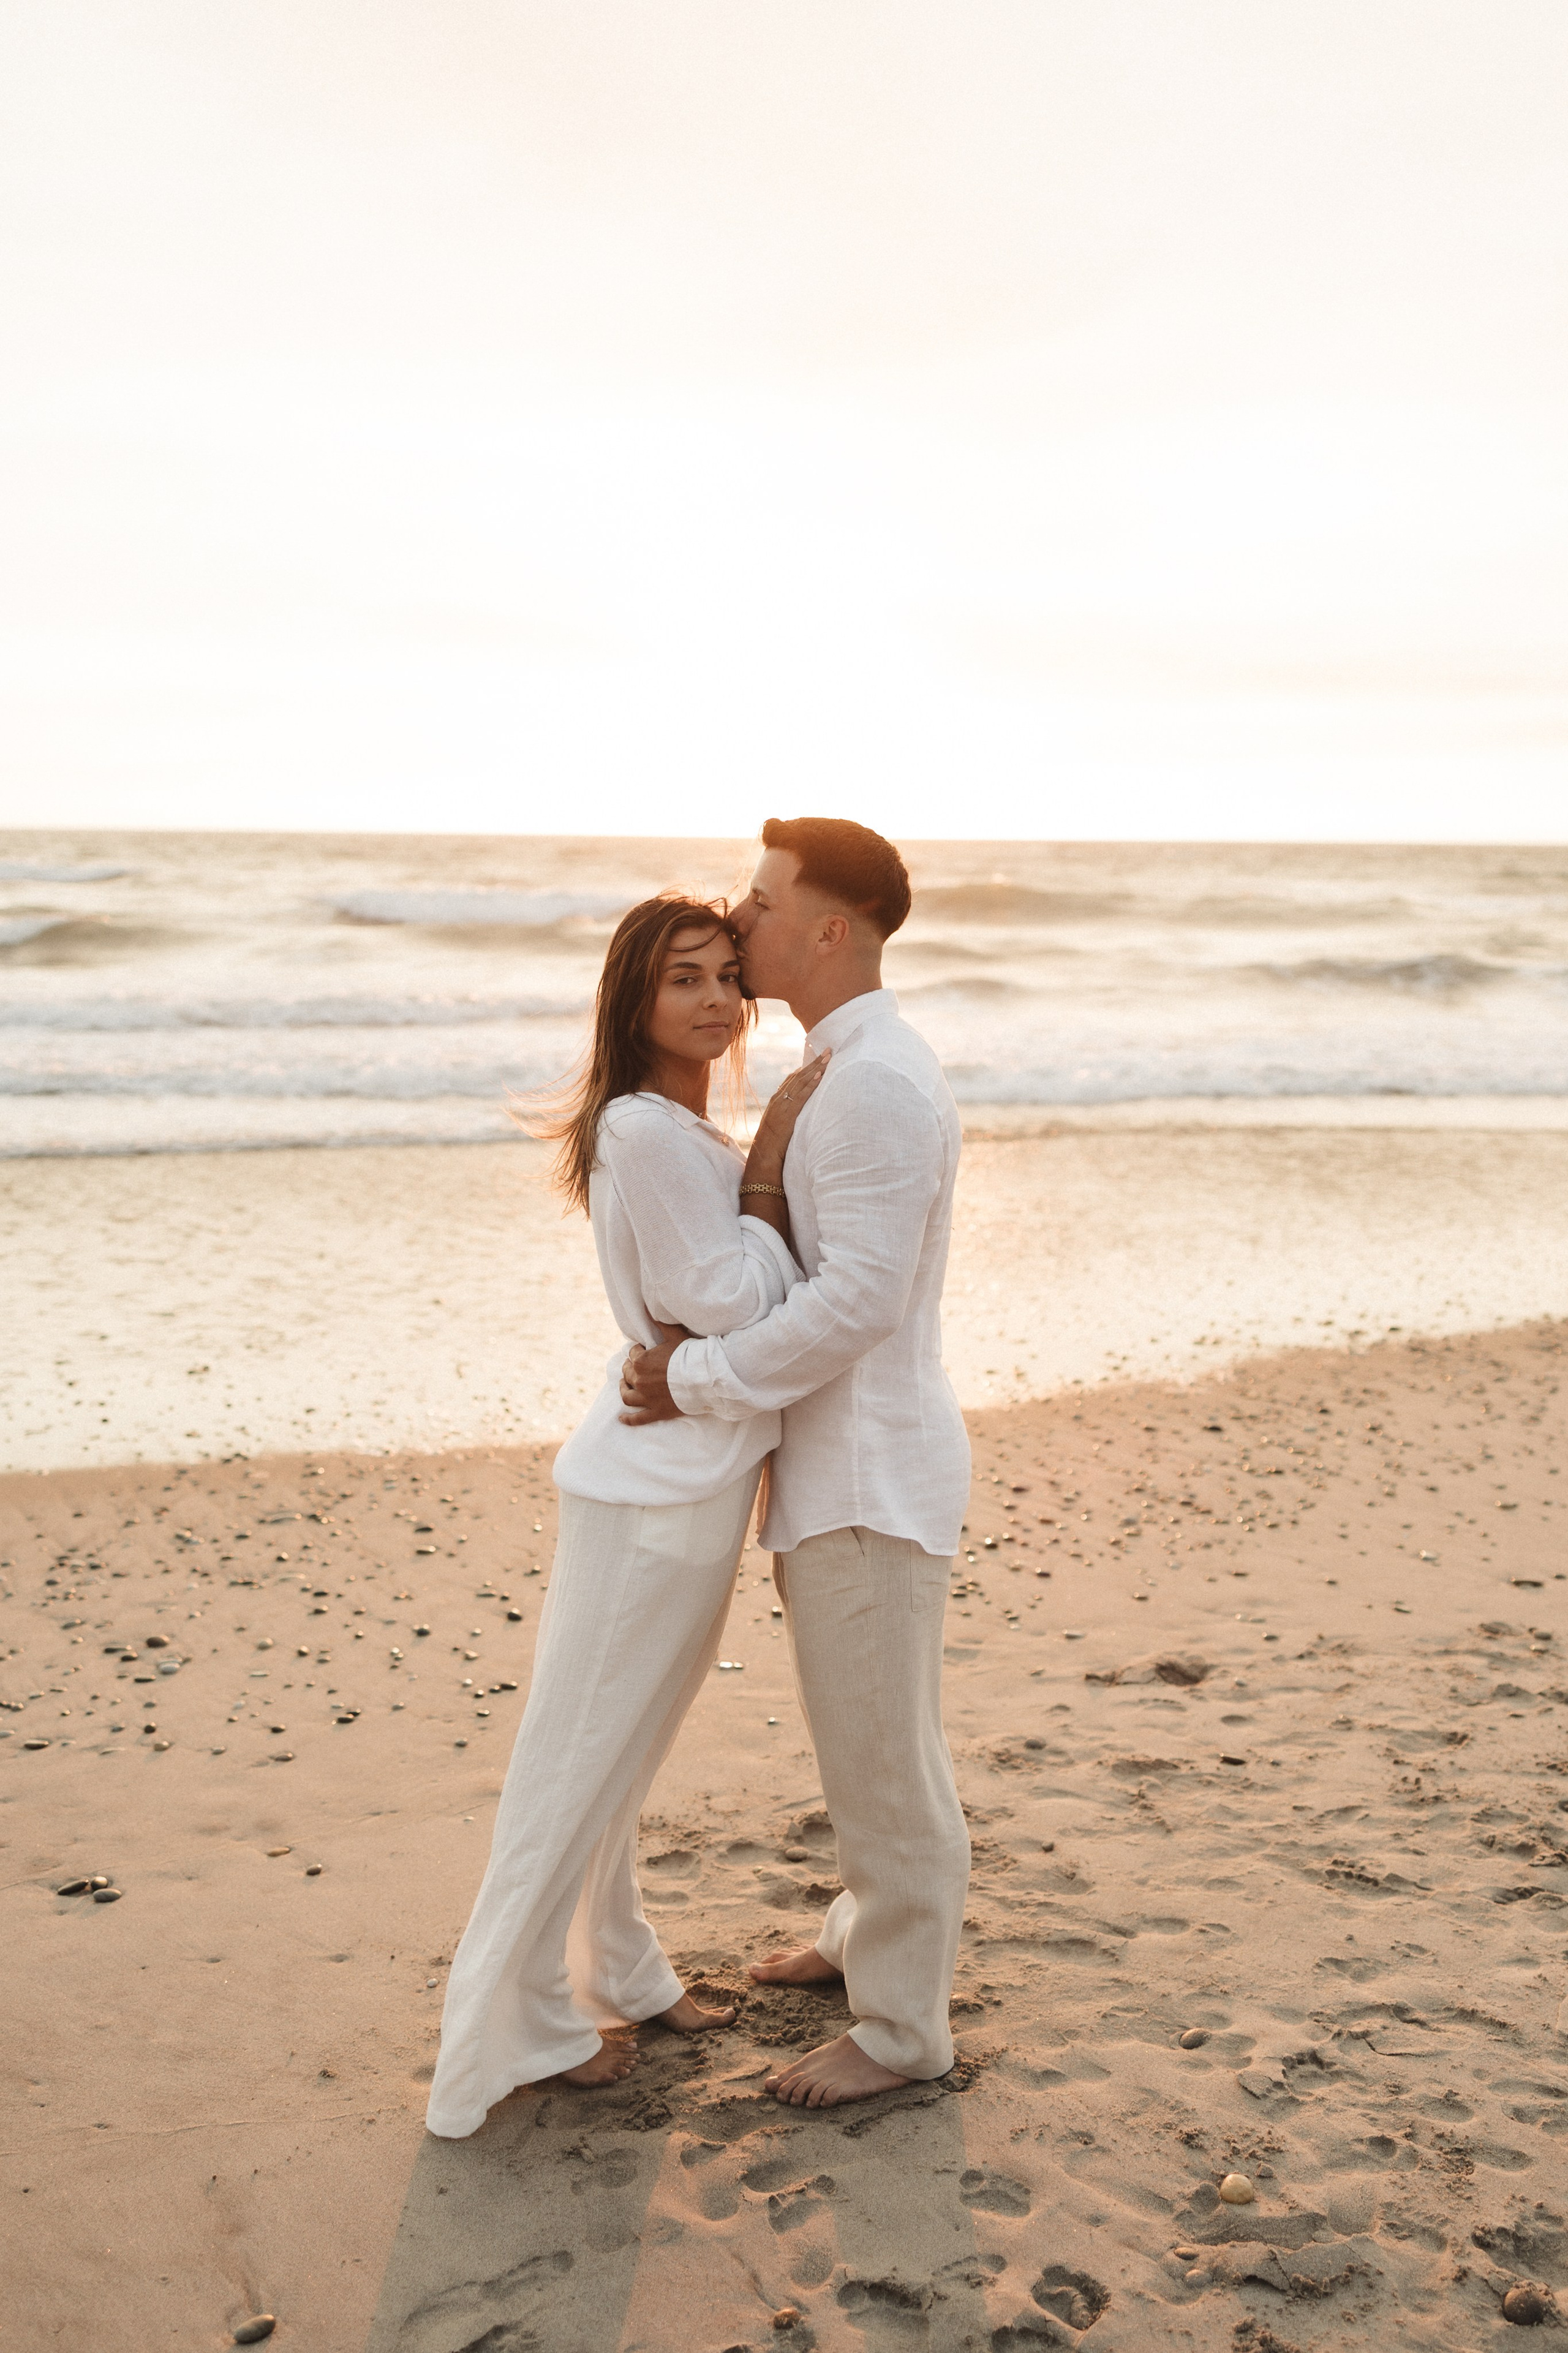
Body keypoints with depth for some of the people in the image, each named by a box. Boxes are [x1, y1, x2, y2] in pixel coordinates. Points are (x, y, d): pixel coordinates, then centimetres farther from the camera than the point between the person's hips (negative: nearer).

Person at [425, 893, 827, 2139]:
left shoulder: (688, 1134, 11)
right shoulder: (646, 1132, -20)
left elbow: (743, 1291, 12)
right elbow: (733, 1308, -21)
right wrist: (774, 1154, -16)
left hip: (696, 1476, 10)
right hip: (660, 1488, -10)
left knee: (619, 1754, 21)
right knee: (584, 1756, 4)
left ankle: (616, 1975, 36)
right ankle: (521, 2021, 20)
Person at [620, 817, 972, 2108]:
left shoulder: (876, 1082, -22)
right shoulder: (860, 1068, 11)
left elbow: (860, 1298, -26)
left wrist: (701, 1382, -18)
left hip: (870, 1475, -10)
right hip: (840, 1461, 10)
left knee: (883, 1755, 5)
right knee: (871, 1733, 25)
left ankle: (901, 2026, 21)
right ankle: (873, 1931, 45)